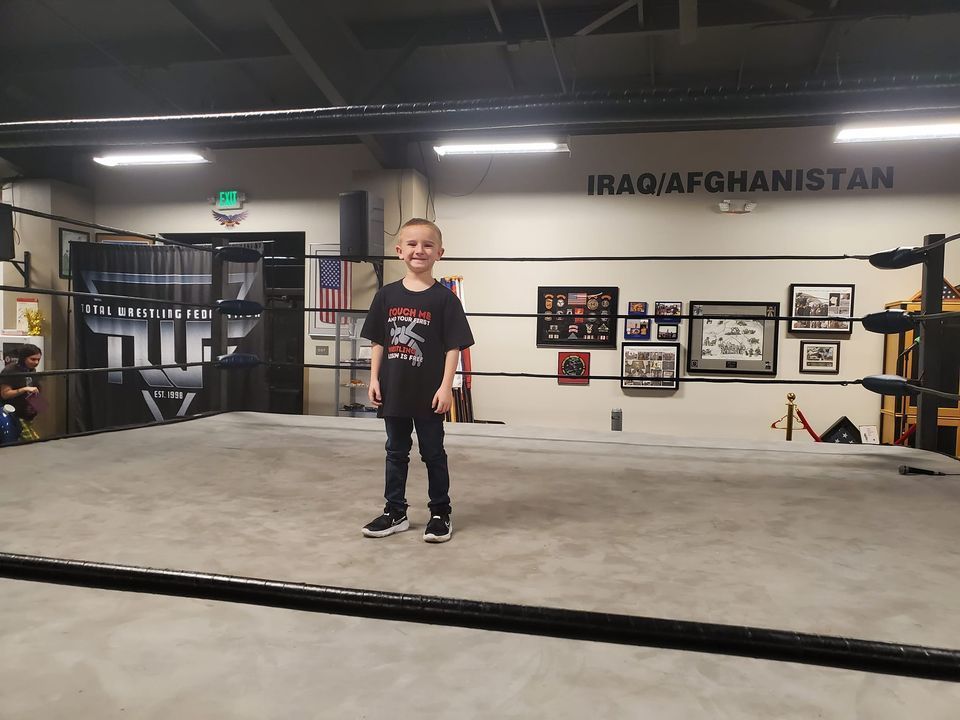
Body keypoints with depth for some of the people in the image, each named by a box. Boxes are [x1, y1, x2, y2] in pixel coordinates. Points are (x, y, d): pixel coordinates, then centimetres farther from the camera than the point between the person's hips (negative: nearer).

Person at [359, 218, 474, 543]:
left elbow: (453, 347, -8)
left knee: (433, 454, 9)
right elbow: (378, 342, 7)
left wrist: (446, 386, -13)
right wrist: (374, 379, 1)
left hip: (429, 393, -3)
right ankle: (395, 513, 27)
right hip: (394, 391, 3)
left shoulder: (444, 298, -7)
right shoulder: (387, 295, 3)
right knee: (396, 453, 14)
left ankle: (440, 514, 23)